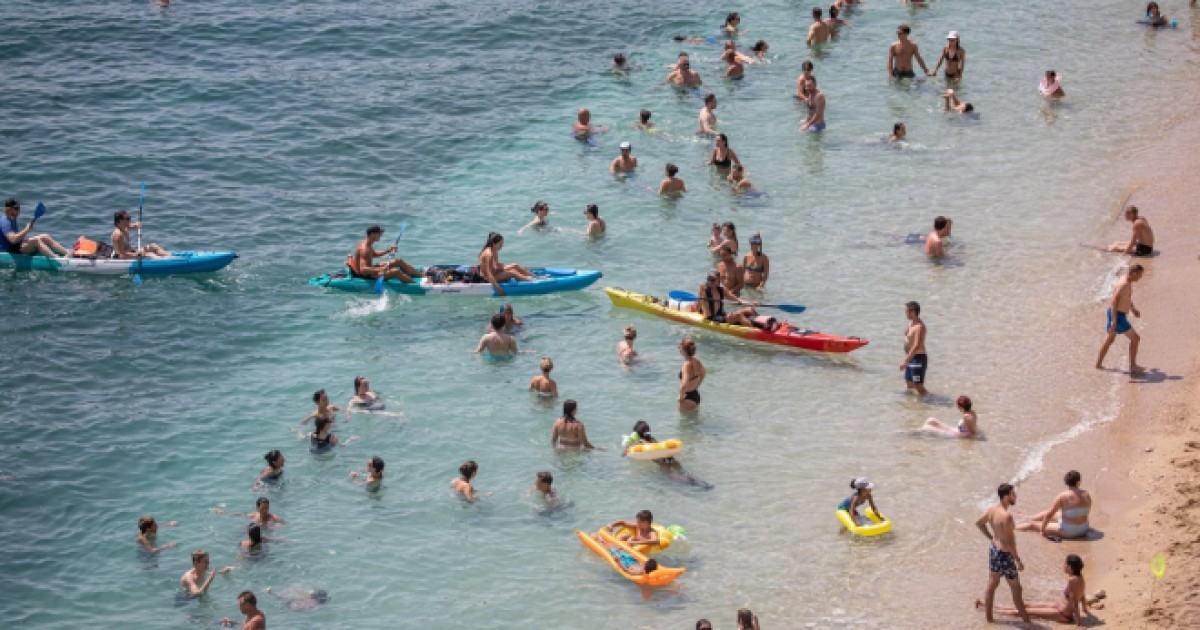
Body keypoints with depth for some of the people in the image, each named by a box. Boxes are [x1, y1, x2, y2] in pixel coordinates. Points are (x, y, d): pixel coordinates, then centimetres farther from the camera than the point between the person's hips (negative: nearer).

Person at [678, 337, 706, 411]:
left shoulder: (687, 365, -27)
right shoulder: (697, 362, -2)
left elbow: (684, 385, -40)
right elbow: (703, 374, 21)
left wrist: (681, 396, -24)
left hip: (688, 398, -9)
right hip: (696, 396, 9)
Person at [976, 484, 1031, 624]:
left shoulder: (991, 510, -4)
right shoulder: (1006, 516, -30)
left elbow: (979, 523, 14)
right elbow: (1009, 542, -28)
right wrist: (1018, 560, -19)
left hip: (994, 549, 8)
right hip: (1005, 554, -8)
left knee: (992, 585, 20)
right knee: (1016, 589, 7)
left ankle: (989, 617, 31)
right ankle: (1026, 620, 18)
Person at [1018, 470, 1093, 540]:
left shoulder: (1062, 496, -21)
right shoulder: (1086, 495, -5)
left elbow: (1049, 515, -17)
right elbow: (1087, 511, 12)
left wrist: (1042, 529, -2)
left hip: (1068, 532, -7)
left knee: (1032, 525, 8)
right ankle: (1028, 519, 51)